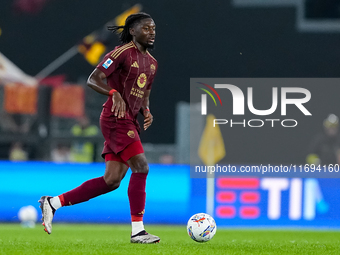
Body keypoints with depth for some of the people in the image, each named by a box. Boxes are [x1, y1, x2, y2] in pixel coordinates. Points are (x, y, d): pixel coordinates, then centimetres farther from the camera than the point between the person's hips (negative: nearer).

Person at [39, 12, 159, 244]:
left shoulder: (151, 62, 17)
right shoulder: (123, 52, -8)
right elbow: (93, 79, -12)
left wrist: (146, 111, 5)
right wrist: (114, 93, -29)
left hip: (130, 121, 9)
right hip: (116, 118, -9)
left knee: (112, 180, 4)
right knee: (141, 166, -17)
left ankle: (54, 203, 12)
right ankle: (138, 231, -13)